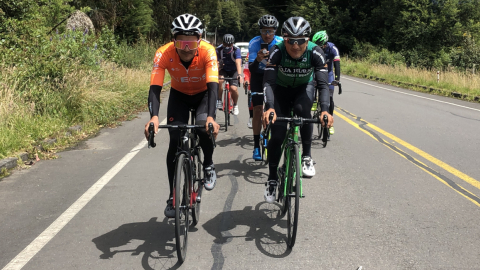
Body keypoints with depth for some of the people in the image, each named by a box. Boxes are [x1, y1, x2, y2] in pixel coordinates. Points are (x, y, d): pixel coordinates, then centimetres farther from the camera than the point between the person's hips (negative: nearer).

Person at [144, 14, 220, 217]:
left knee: (204, 128, -29)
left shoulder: (207, 51, -33)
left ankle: (208, 165, 2)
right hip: (179, 95, 1)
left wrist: (211, 117, -55)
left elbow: (213, 86, -40)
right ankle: (173, 196, 2)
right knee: (175, 142, -11)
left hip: (203, 94, -1)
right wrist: (154, 117, -53)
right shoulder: (164, 54, -30)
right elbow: (155, 88, -36)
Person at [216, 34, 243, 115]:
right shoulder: (219, 50, -21)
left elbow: (238, 63, -38)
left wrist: (240, 74, -55)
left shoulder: (236, 50, -25)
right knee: (219, 80, -31)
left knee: (233, 88, -21)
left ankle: (235, 105, 8)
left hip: (234, 71, -1)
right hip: (223, 69, 1)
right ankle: (219, 101, -12)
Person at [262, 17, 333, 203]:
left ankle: (306, 156, -16)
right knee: (277, 135, -10)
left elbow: (323, 84, -33)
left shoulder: (315, 53, -29)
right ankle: (272, 179, 10)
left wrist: (325, 110, -50)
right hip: (282, 89, 0)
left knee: (302, 109, -36)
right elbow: (268, 82, -37)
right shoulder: (277, 51, -30)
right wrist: (269, 108, -54)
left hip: (304, 87, 0)